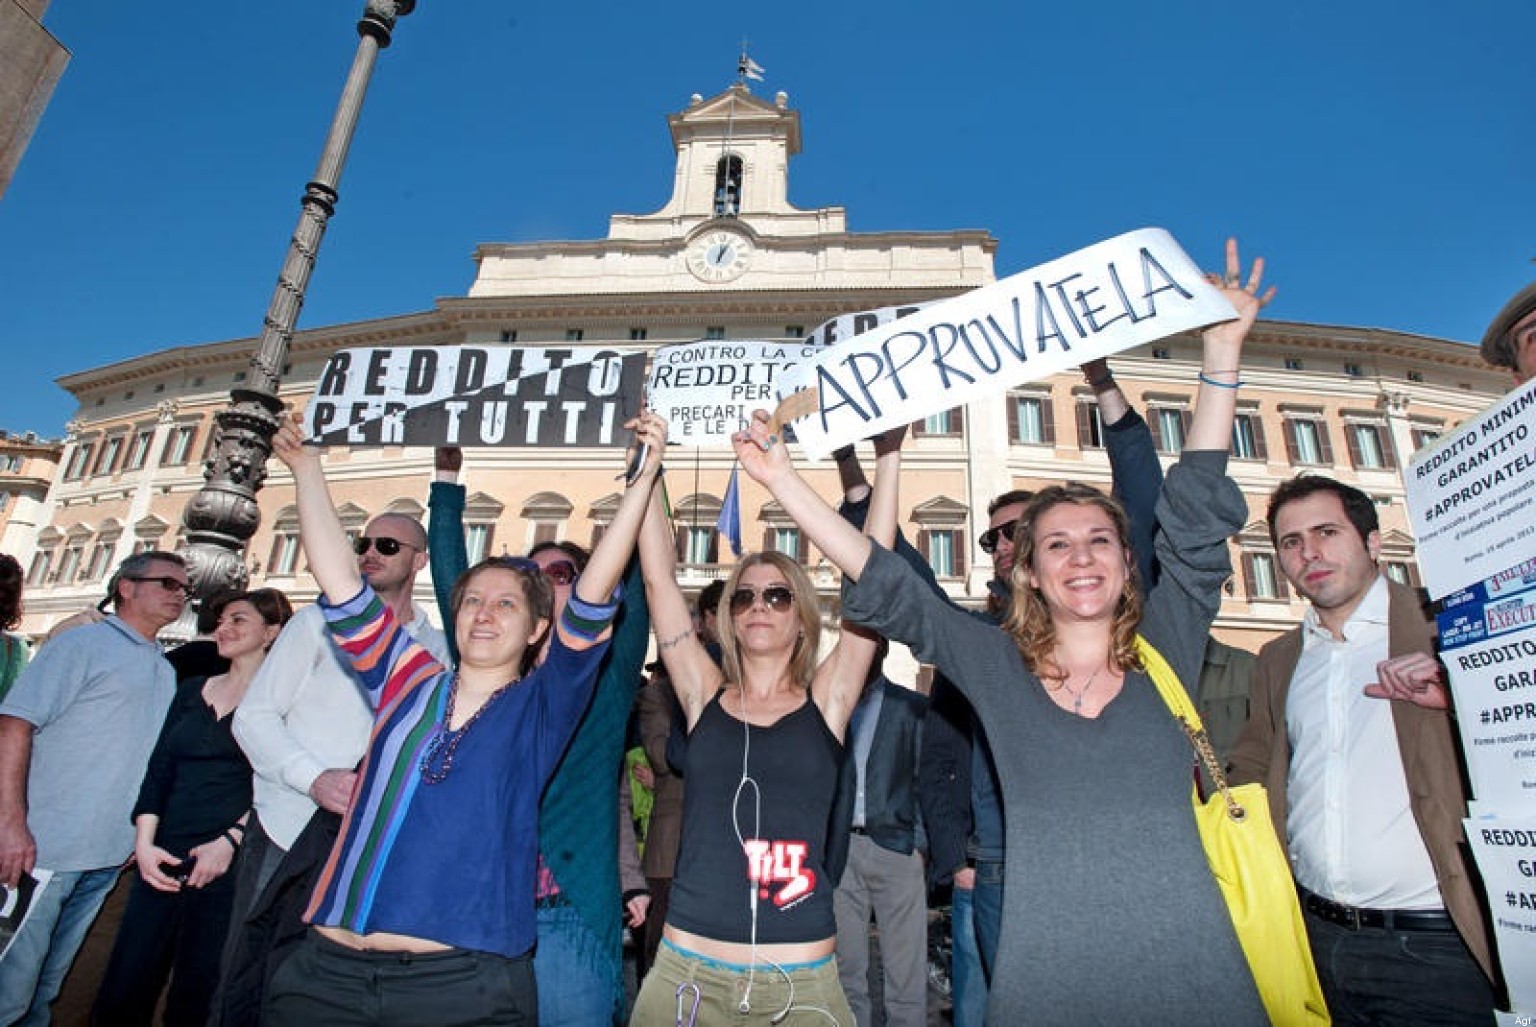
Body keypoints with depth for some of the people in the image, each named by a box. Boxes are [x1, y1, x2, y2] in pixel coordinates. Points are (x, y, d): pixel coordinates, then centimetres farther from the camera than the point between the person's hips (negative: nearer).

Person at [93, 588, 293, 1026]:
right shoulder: (192, 689, 14)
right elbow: (158, 771, 11)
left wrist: (230, 840, -17)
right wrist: (144, 843, 0)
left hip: (230, 862, -5)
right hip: (164, 858, 5)